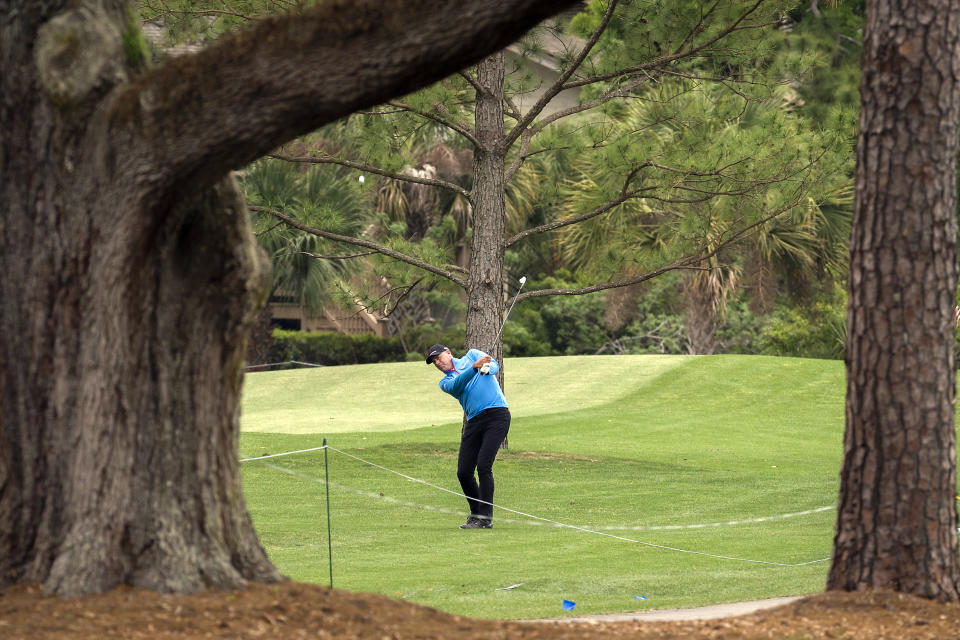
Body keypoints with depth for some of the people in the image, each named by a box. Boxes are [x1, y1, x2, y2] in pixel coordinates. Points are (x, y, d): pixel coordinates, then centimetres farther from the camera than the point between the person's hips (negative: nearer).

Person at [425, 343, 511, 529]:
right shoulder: (446, 383, 16)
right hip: (474, 422, 5)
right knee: (464, 472, -2)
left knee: (483, 466, -16)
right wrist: (475, 368, -24)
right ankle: (476, 513, 16)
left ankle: (485, 518, -14)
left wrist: (487, 368, -26)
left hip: (497, 413, -5)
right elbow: (456, 386, -7)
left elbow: (494, 364, -1)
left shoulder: (472, 355, 15)